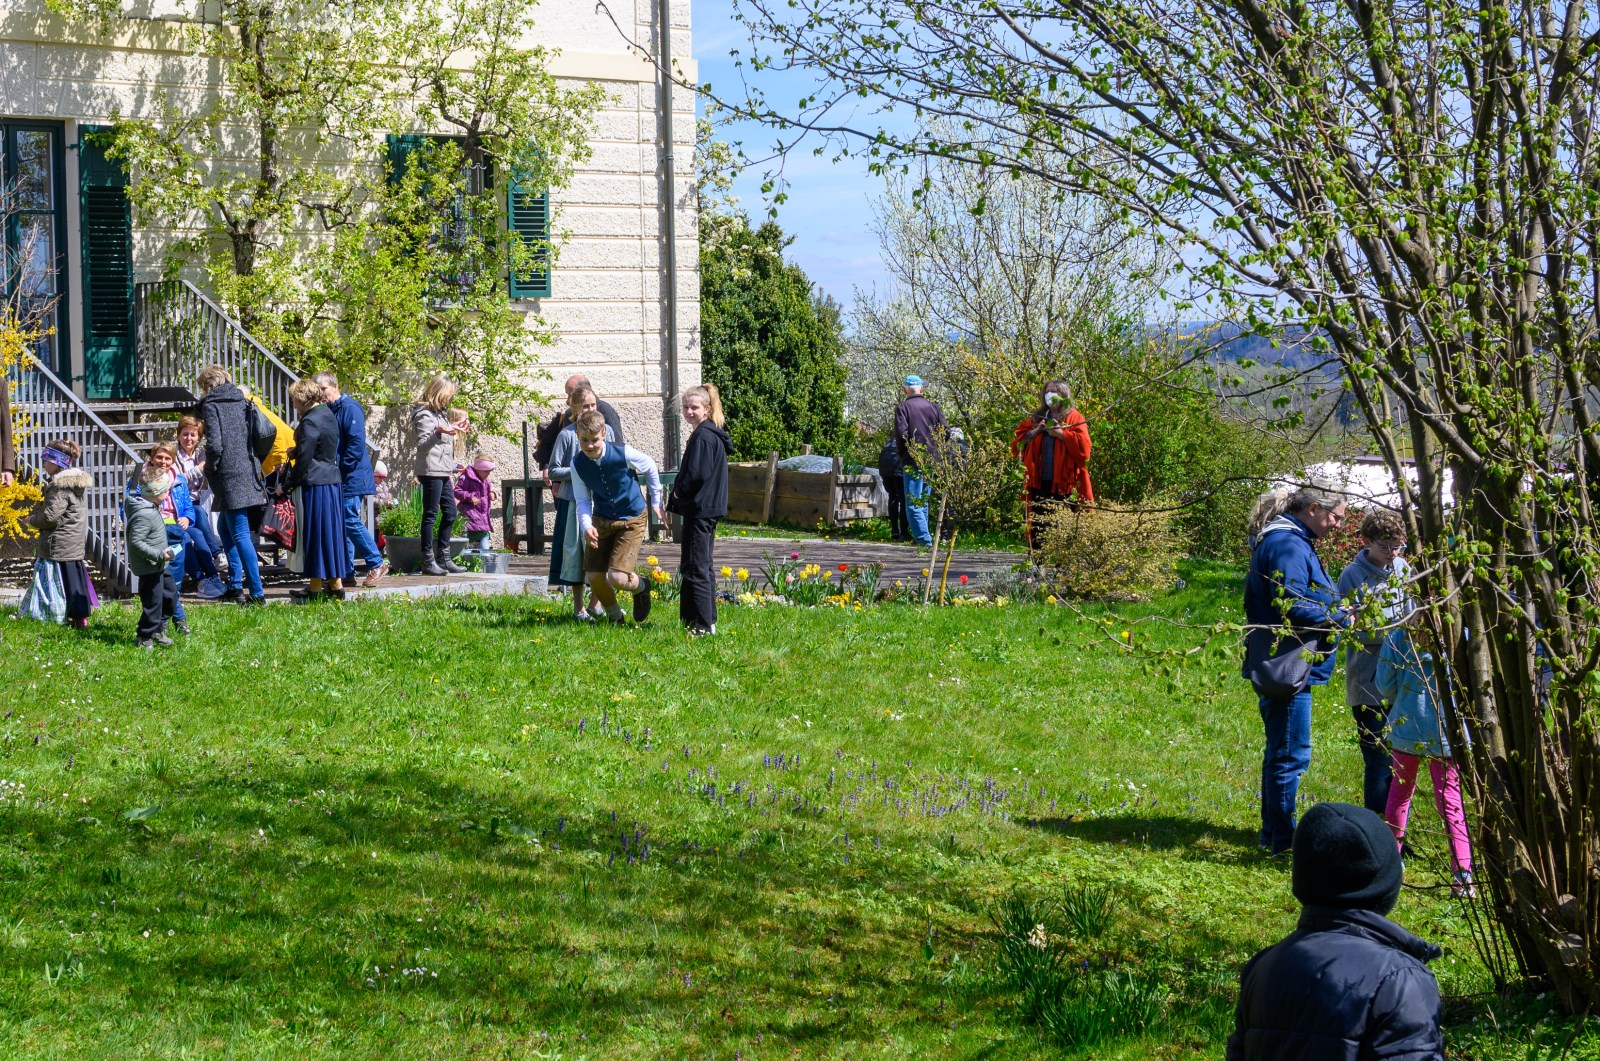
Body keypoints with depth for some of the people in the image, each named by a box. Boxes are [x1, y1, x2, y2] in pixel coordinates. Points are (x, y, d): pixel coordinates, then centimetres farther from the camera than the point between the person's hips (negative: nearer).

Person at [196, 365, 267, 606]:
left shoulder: (211, 405, -5)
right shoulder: (242, 401, 14)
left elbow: (214, 444, -15)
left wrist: (210, 470, 0)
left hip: (230, 476, -7)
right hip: (249, 472, 7)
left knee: (240, 535, -7)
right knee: (224, 527, 21)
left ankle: (257, 593, -11)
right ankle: (235, 585, 20)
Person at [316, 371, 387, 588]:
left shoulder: (349, 408, -10)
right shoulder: (328, 411, 15)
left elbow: (357, 444, -18)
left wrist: (340, 467, -17)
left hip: (351, 478, -9)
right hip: (337, 479, 9)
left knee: (350, 521, -12)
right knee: (341, 523, 8)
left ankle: (377, 564, -3)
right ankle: (346, 572, 12)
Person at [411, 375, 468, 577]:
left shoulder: (440, 412, 18)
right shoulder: (425, 415, -11)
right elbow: (422, 445, -18)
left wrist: (455, 428, 30)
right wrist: (438, 433, -33)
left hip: (443, 471, 10)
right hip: (431, 471, -10)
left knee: (450, 512, 12)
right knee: (431, 515, -7)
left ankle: (443, 558, 18)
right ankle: (428, 561, -4)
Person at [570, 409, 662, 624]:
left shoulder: (624, 454, -22)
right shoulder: (577, 464, -13)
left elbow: (650, 468, -1)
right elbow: (582, 500, -4)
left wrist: (656, 502, 9)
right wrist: (587, 526, -24)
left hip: (632, 521, -4)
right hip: (601, 521, 4)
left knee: (617, 577, -17)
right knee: (594, 576, -2)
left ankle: (641, 587, 21)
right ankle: (614, 616, 27)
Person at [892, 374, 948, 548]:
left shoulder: (902, 407, -6)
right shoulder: (933, 407, 8)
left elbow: (901, 433, -14)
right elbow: (945, 430, 4)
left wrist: (903, 451, 1)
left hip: (913, 461, -5)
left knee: (913, 503, -6)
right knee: (923, 501, 17)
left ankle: (924, 538, -18)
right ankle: (921, 535, 20)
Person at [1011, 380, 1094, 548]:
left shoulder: (1074, 417, 5)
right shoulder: (1035, 418, 18)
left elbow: (1083, 446, -9)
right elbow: (1016, 444, 12)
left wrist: (1061, 433, -13)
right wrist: (1034, 432, -2)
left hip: (1064, 484, -4)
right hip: (1039, 483, 4)